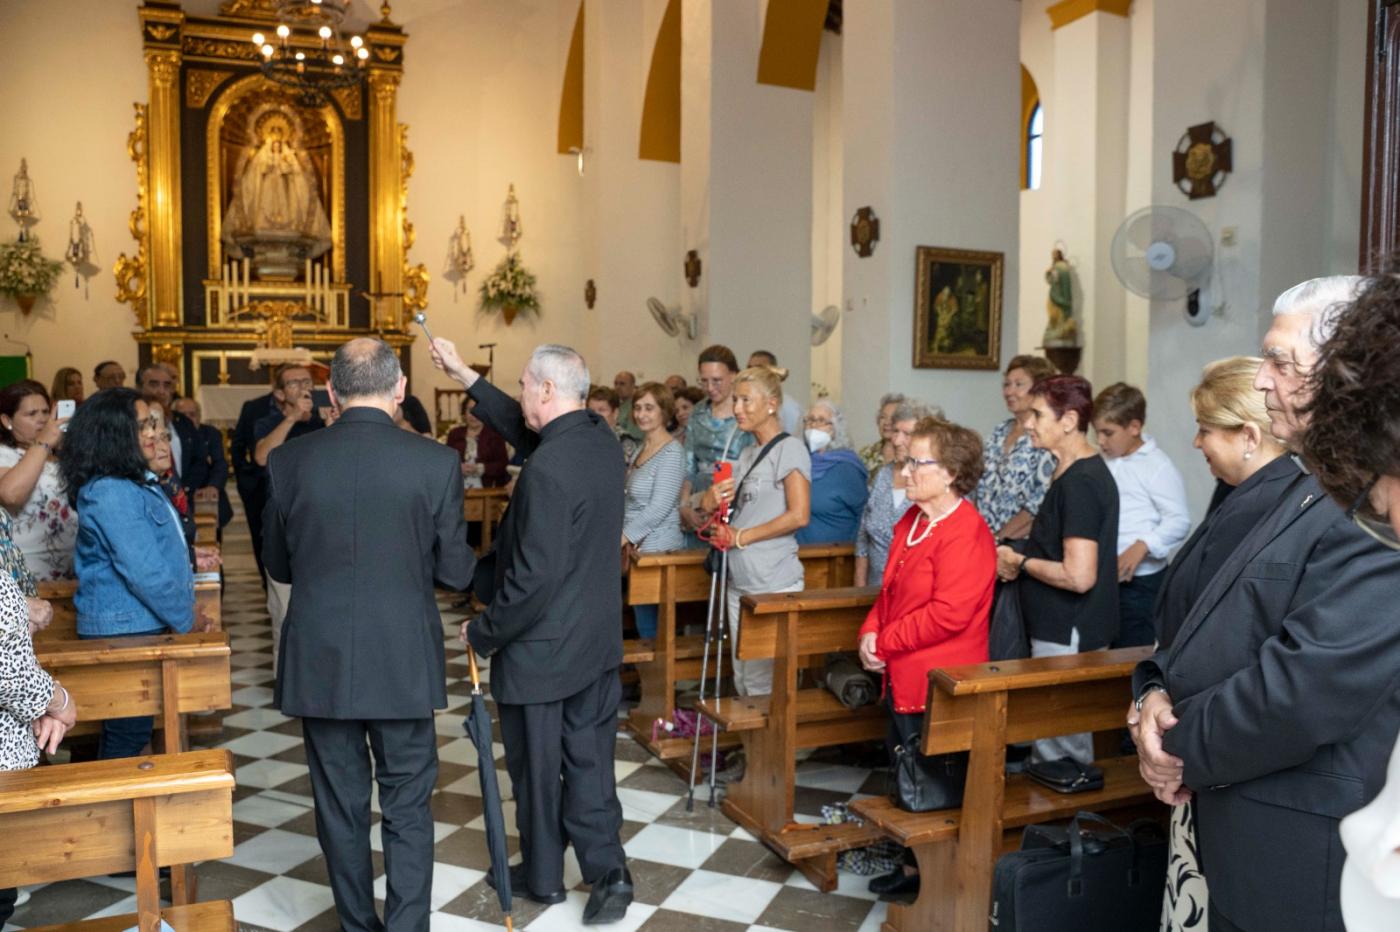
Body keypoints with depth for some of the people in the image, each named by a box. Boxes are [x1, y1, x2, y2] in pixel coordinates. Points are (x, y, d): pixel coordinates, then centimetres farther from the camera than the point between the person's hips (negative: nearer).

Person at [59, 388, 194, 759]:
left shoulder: (134, 481, 10)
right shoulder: (111, 493, -22)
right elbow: (143, 571, -23)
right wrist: (185, 620, -14)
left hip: (139, 624, 10)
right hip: (124, 630, -10)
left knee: (124, 731, 18)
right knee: (129, 733, 1)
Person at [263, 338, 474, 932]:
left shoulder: (288, 461, -5)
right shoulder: (436, 463, -11)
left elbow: (278, 565, 7)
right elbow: (455, 572, -5)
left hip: (319, 661, 2)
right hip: (402, 662, -2)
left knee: (340, 805, 16)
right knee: (407, 807, 11)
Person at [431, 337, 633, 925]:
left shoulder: (546, 471, -26)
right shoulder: (600, 439, -1)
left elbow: (533, 578, -26)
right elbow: (523, 430, 17)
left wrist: (483, 634, -11)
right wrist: (466, 378, 21)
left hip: (541, 649, -7)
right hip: (597, 641, 7)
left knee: (537, 767, 13)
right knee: (589, 760, 16)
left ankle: (543, 876, 31)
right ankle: (607, 871, 17)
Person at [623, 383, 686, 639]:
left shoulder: (672, 452, -12)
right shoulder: (642, 448, 14)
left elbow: (659, 507, -19)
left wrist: (622, 538, -16)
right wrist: (626, 542, 8)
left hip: (658, 549, -8)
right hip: (637, 547, 8)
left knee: (650, 629, -3)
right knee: (642, 626, 13)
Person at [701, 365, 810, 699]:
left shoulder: (790, 449, -8)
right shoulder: (747, 453, 17)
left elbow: (799, 516, -16)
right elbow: (727, 507, 20)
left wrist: (741, 537, -12)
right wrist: (715, 500, -2)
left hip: (773, 583, -8)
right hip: (740, 581, 8)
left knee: (762, 685, -3)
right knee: (743, 680, 14)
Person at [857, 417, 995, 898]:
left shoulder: (965, 533, -20)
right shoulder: (911, 521, 10)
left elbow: (947, 614, -26)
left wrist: (885, 643, -16)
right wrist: (870, 631, -1)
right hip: (903, 676, 10)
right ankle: (913, 867, 37)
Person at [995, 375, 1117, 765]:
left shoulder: (1079, 482, -21)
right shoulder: (1082, 470, 10)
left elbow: (1079, 576, -26)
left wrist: (1020, 563, -13)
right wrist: (1023, 555, 6)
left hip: (1067, 638, -10)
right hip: (1066, 630, 10)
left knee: (1059, 746, 1)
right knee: (1070, 739, 19)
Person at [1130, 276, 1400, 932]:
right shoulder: (1318, 486, 11)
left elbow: (1304, 690, -29)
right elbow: (1221, 629, 12)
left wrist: (1182, 750, -13)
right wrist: (1155, 691, -7)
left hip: (1302, 856, -8)